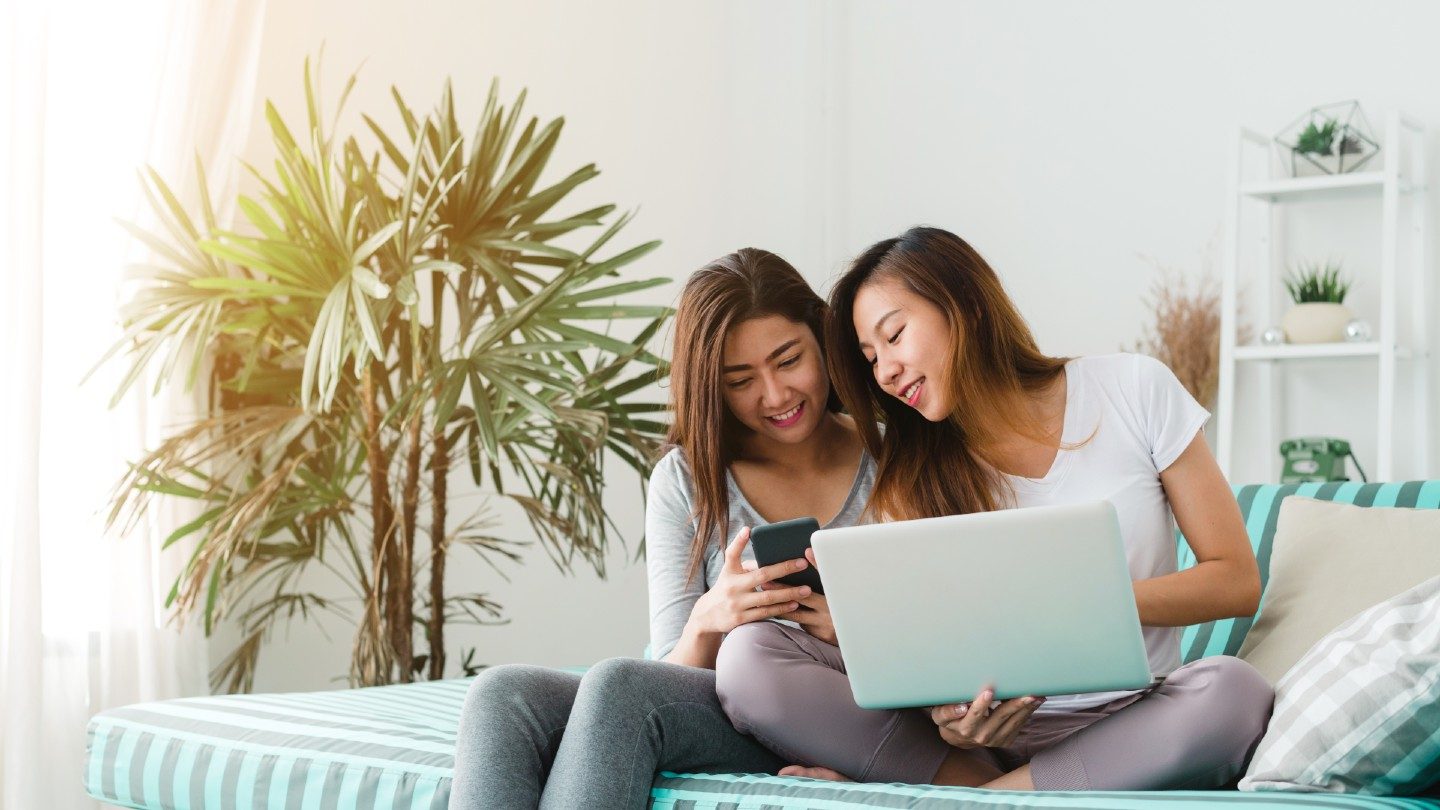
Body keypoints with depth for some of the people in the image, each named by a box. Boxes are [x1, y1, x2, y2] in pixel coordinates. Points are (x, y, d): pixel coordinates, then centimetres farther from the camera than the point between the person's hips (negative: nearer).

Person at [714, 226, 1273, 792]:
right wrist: (952, 715, -23)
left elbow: (1236, 581, 0)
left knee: (1233, 690, -36)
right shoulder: (911, 480, 7)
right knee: (749, 656, -18)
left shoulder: (1133, 389, 2)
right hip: (993, 731, 1)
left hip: (1131, 725, -1)